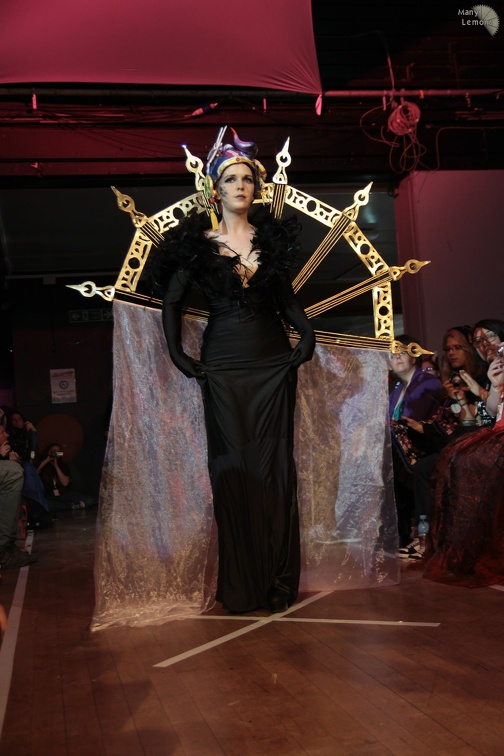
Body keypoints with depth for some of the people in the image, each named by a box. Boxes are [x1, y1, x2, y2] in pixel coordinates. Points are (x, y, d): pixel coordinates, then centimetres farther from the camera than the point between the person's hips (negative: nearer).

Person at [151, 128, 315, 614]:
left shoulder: (272, 236, 10)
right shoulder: (199, 242, 3)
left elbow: (286, 297, 14)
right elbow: (171, 299, 5)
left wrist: (306, 332, -2)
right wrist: (178, 355, -5)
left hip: (273, 360, 2)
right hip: (224, 364, -2)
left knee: (273, 463, 1)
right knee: (233, 464, -1)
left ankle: (277, 580, 8)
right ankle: (239, 585, 7)